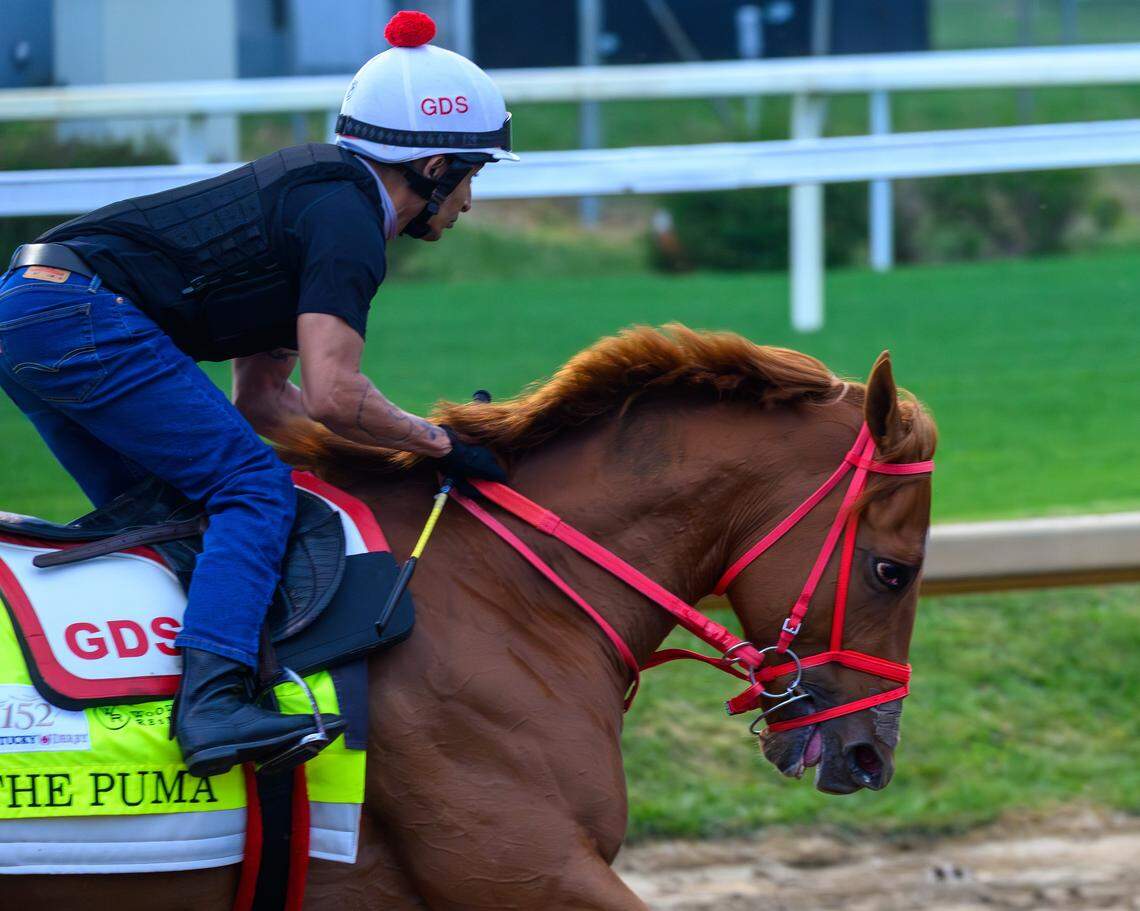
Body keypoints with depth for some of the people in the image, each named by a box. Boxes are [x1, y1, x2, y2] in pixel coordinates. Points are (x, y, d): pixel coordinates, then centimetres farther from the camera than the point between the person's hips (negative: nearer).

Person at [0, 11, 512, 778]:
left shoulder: (314, 192, 24)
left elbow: (262, 399, 25)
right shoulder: (346, 217, -6)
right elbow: (332, 395, -16)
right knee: (256, 488, -12)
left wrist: (413, 439, 20)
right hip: (86, 318, -10)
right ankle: (211, 701, -28)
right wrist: (440, 445, -2)